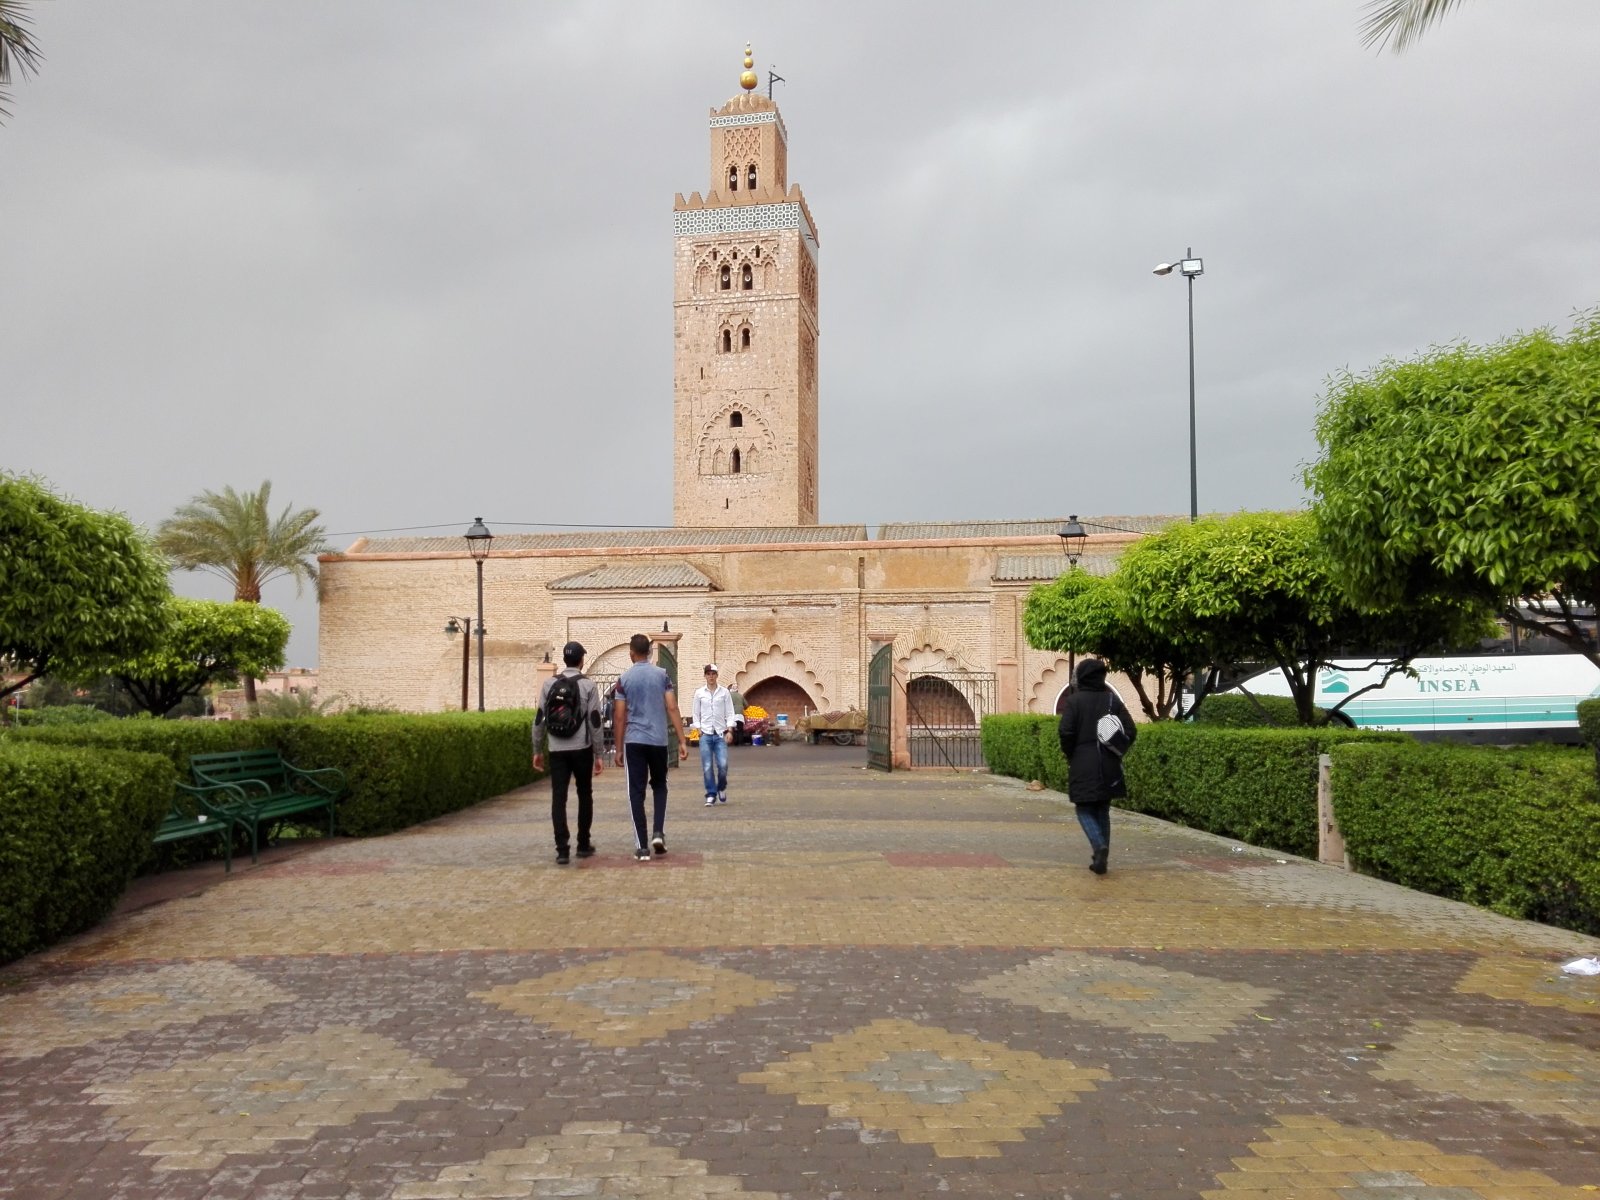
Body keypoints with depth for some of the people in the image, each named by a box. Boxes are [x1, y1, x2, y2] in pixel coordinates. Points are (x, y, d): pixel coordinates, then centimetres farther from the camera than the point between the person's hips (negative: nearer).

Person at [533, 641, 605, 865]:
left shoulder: (549, 684, 4)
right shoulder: (588, 685, -3)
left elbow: (539, 719, 5)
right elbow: (594, 721, -6)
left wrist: (537, 750, 13)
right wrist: (599, 754, -2)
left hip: (556, 750, 1)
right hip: (581, 749, -1)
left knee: (558, 798, 0)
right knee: (585, 796, 14)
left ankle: (562, 850, -8)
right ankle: (583, 845, 20)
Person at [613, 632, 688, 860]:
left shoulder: (624, 679, 0)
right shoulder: (662, 675, 2)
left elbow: (620, 717, -1)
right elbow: (672, 709, -4)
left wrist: (618, 749, 6)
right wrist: (681, 741, -2)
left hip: (634, 741, -1)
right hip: (659, 740, 1)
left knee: (636, 792, 3)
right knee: (659, 786, 20)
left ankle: (642, 847, 0)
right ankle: (658, 833, 4)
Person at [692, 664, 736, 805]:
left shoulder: (725, 692, 4)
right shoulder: (699, 693, 5)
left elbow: (730, 713, 4)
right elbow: (696, 714, 9)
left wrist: (729, 730, -5)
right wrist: (699, 729, -1)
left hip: (720, 734, 0)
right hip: (705, 734, 1)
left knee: (723, 765, -10)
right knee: (707, 767, -2)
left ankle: (721, 788, 17)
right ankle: (711, 795, 8)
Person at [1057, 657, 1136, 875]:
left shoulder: (1074, 700, -7)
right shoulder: (1113, 699, 3)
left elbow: (1066, 732, -15)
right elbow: (1130, 732, 0)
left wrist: (1070, 756, 1)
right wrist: (1116, 753, 12)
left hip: (1082, 765, -4)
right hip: (1109, 766, 4)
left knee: (1085, 810, 5)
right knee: (1103, 810, 15)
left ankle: (1100, 846, -19)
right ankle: (1101, 857, 16)